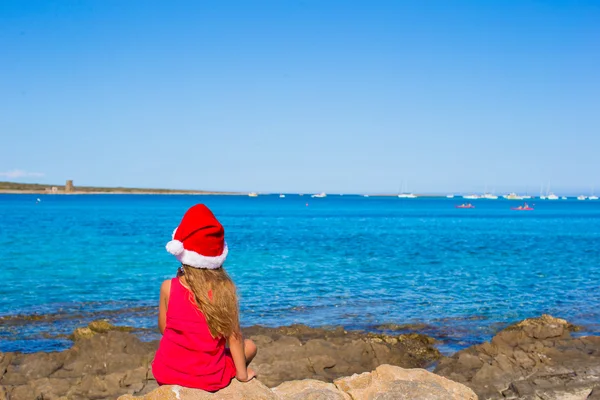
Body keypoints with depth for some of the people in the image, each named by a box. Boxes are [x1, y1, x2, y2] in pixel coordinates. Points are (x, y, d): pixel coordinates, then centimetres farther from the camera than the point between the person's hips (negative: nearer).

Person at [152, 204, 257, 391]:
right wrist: (242, 373, 4)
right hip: (210, 379, -2)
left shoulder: (169, 287, -12)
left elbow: (163, 328, 2)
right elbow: (234, 336, -7)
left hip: (167, 373, 2)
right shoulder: (225, 289, -14)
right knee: (249, 346, 26)